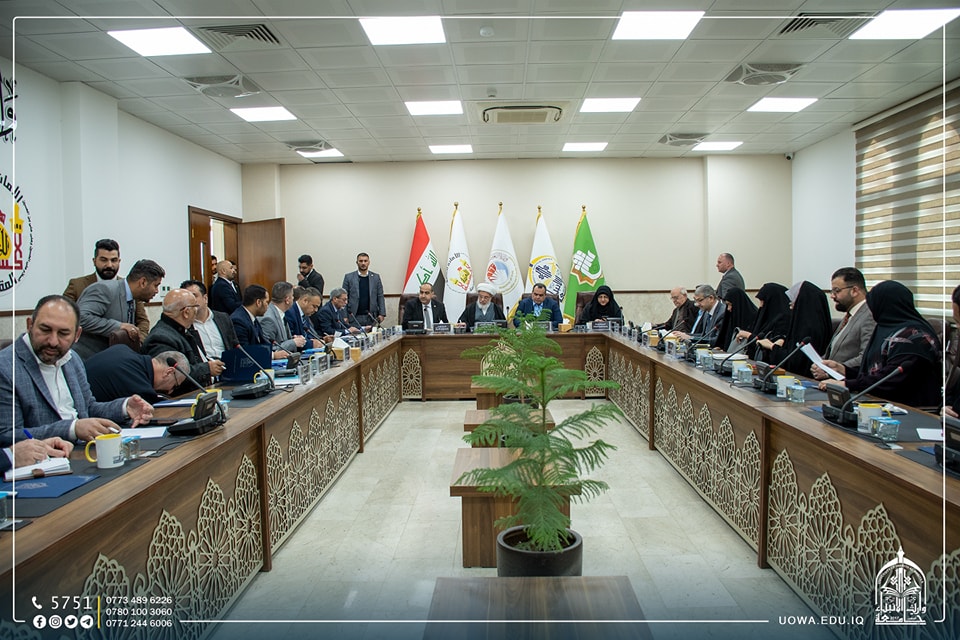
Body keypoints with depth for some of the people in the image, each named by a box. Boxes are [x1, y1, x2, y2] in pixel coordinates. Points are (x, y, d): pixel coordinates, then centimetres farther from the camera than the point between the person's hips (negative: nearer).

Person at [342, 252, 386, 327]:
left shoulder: (376, 277, 9)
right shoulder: (349, 277, 4)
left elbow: (380, 297, 7)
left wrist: (382, 314, -2)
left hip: (371, 317, 1)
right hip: (354, 317, -1)